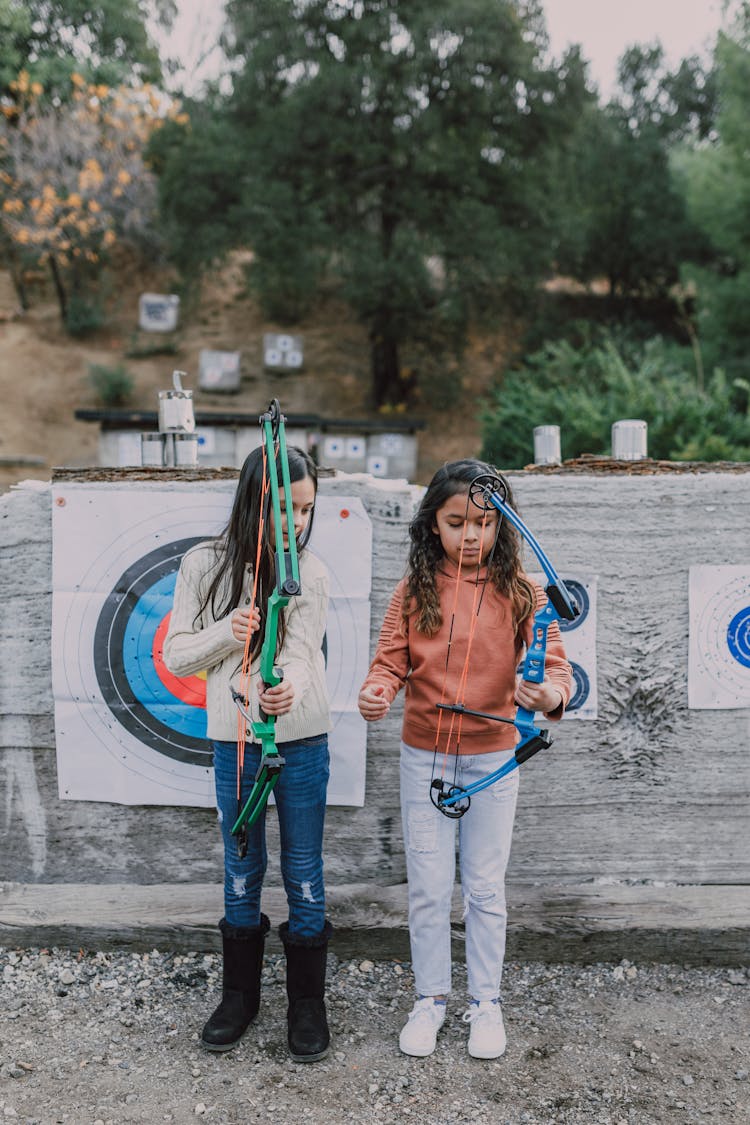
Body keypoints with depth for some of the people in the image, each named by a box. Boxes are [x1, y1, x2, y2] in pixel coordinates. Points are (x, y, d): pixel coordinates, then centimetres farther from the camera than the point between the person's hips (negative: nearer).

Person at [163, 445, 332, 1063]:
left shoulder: (312, 573, -4)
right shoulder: (205, 565, -2)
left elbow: (301, 652, -16)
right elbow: (176, 656, -1)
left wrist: (286, 691, -39)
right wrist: (225, 633, -20)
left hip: (301, 741, -1)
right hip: (234, 741, 1)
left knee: (304, 873, 8)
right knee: (241, 872, 15)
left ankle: (308, 1003, 26)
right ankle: (240, 995, 34)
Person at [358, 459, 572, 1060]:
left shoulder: (521, 592, -8)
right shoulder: (415, 590, -4)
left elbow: (554, 664, -13)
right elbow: (392, 660, -6)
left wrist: (551, 693, -35)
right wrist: (376, 692, -28)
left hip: (492, 759, -1)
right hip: (424, 758, 1)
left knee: (486, 888, 12)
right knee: (428, 888, 11)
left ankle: (487, 1002, 31)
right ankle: (430, 999, 31)